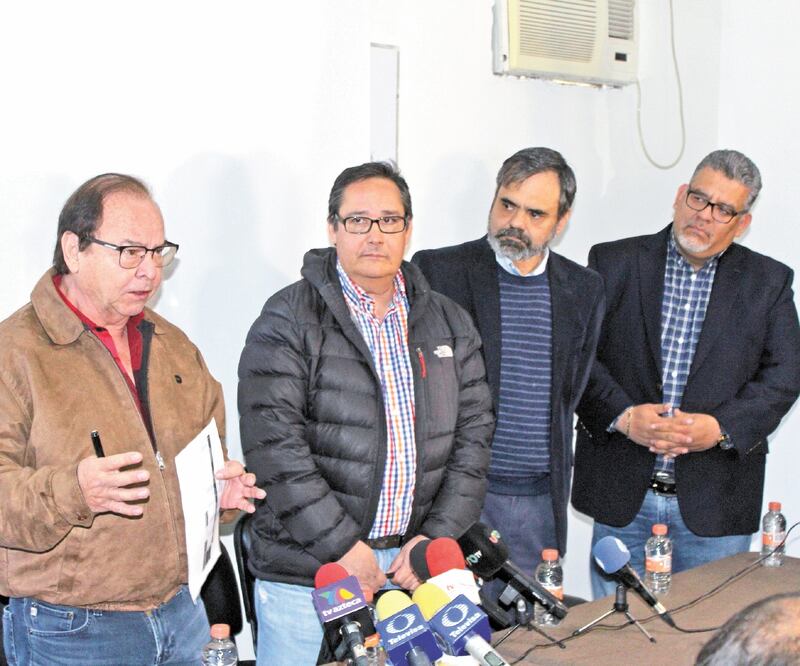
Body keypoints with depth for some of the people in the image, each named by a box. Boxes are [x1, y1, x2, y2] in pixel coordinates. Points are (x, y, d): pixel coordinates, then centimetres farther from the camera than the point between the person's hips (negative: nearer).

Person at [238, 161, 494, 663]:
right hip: (307, 569, -4)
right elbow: (273, 443, -12)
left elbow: (473, 433, 8)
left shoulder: (450, 324, 11)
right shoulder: (288, 322, -4)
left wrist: (437, 536, -2)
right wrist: (342, 545, -15)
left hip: (413, 564, 4)